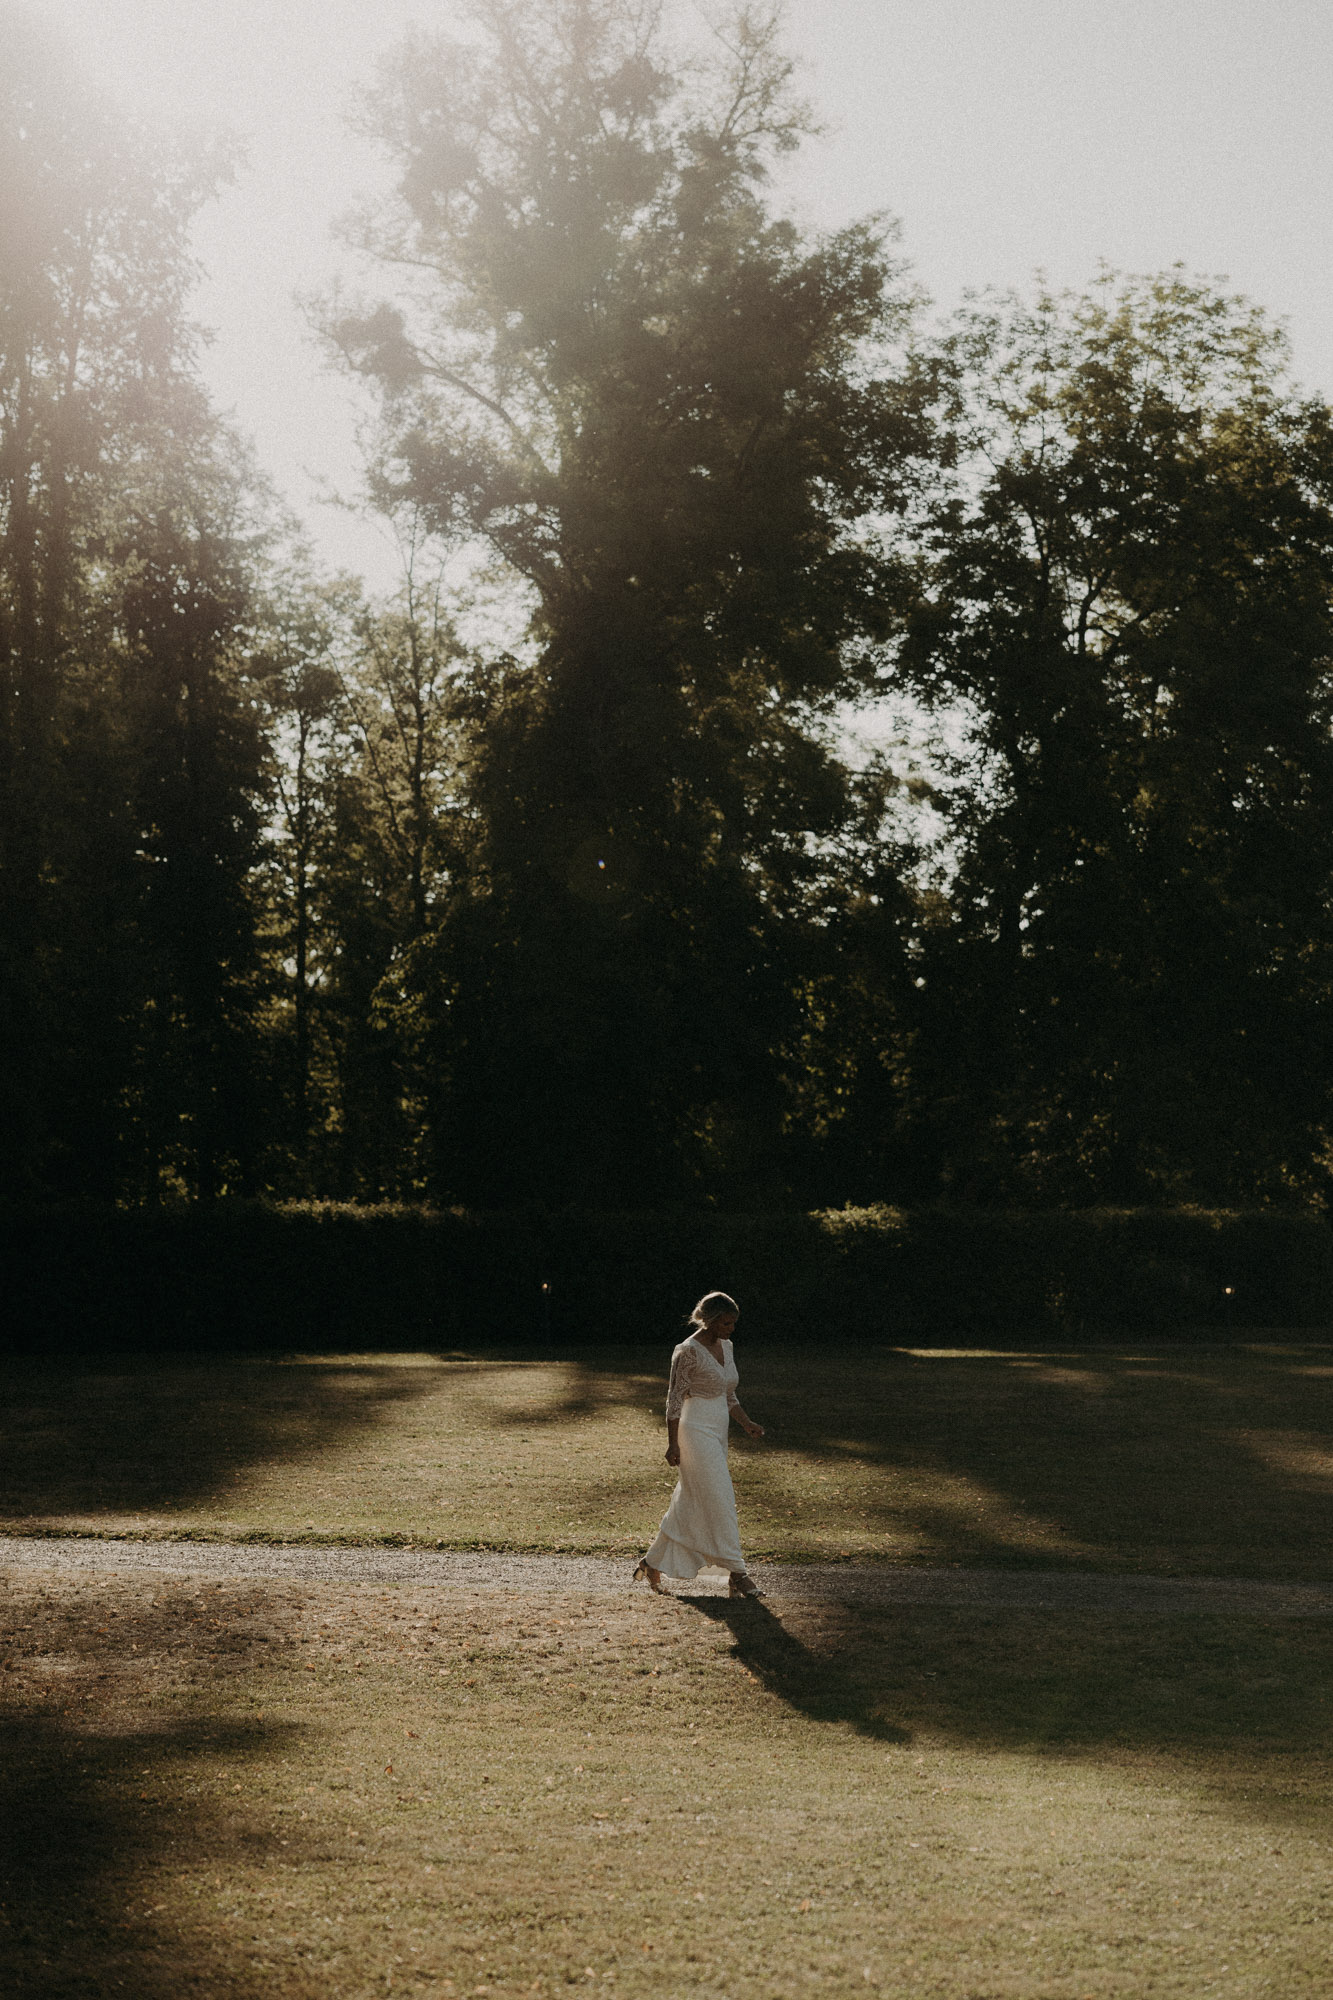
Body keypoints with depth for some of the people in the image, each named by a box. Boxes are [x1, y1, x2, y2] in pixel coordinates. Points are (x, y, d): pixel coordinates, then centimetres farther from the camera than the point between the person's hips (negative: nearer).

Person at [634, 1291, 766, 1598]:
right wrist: (673, 1444, -15)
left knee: (690, 1503, 13)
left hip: (717, 1433, 9)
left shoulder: (725, 1346, 10)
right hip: (696, 1431, -9)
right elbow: (674, 1399, -13)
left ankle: (654, 1562, 24)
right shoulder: (689, 1351, -14)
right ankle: (738, 1574, -6)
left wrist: (746, 1423, 5)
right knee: (719, 1502, -9)